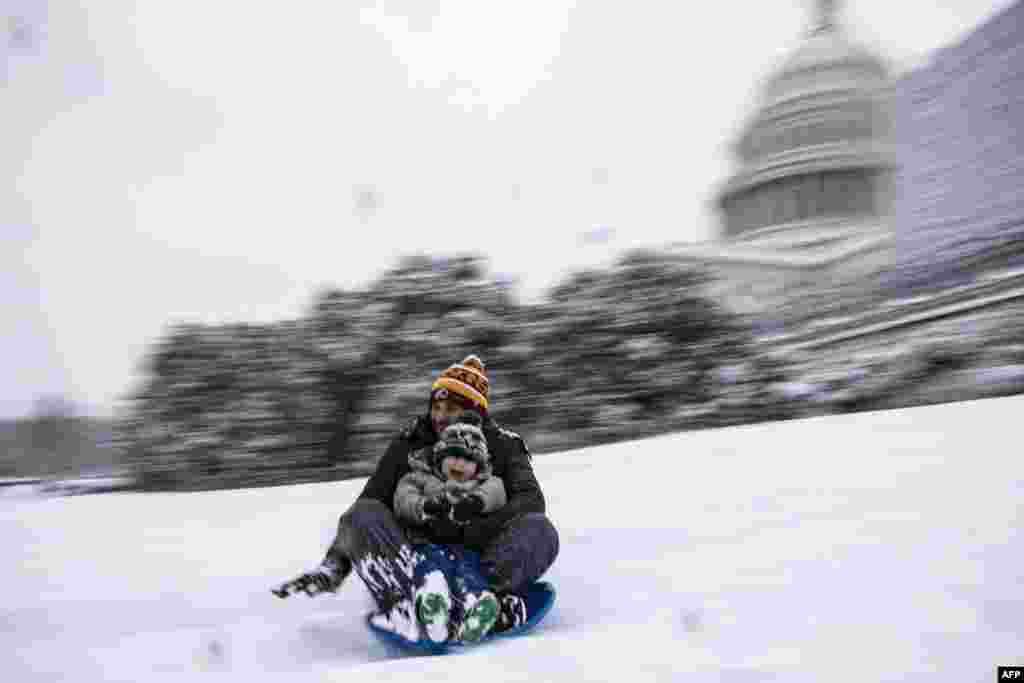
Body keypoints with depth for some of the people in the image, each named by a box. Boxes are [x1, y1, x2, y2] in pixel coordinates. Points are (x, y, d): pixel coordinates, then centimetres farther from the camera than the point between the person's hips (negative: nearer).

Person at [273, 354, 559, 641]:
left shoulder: (503, 446, 2)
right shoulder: (409, 445, 5)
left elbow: (531, 500, -13)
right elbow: (368, 503, 3)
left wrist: (474, 531, -29)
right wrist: (332, 567, -10)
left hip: (481, 559, -1)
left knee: (539, 530, -26)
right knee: (361, 517, -24)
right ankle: (402, 605, -45)